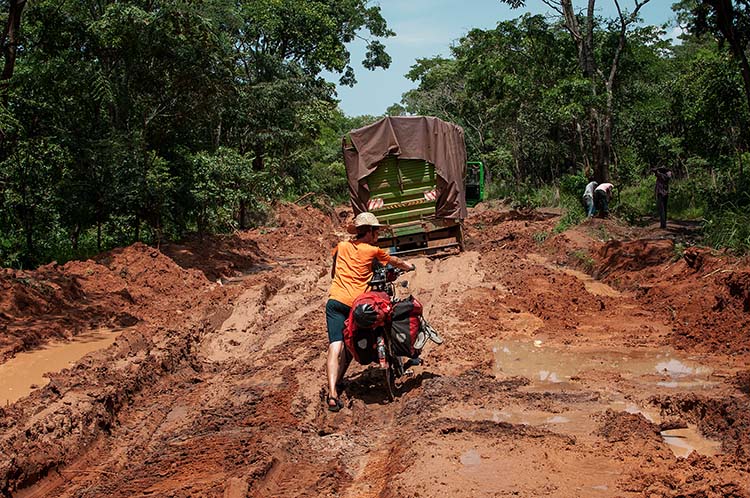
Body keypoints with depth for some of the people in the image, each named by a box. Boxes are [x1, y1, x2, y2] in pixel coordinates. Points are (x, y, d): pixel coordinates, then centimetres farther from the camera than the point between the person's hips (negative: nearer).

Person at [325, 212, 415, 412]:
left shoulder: (341, 247, 14)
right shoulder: (372, 250, 5)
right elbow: (394, 261, 24)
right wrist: (408, 266, 45)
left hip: (335, 301, 2)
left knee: (335, 347, -9)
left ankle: (332, 393, -22)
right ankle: (338, 382, 24)